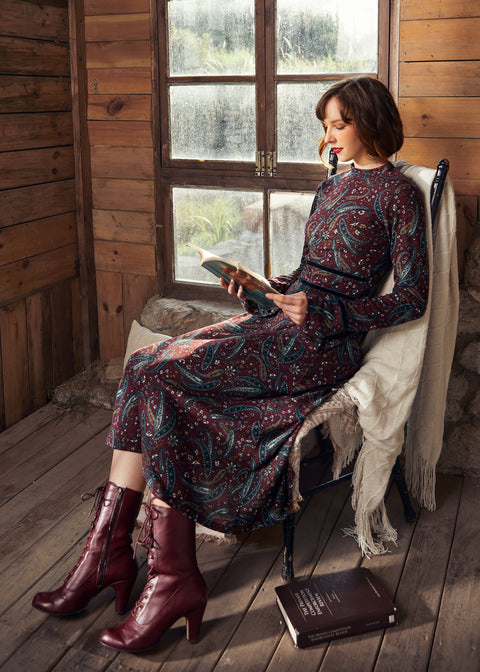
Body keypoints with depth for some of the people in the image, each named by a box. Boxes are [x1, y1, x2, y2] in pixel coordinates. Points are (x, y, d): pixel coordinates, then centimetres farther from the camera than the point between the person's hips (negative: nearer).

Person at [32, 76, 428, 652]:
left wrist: (321, 312, -16)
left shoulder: (398, 195, -2)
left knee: (162, 373, -23)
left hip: (324, 341, -8)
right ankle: (106, 554, -14)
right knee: (147, 369, -13)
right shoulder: (333, 187, 23)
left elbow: (412, 298, -7)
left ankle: (173, 576, -18)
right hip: (285, 316, 8)